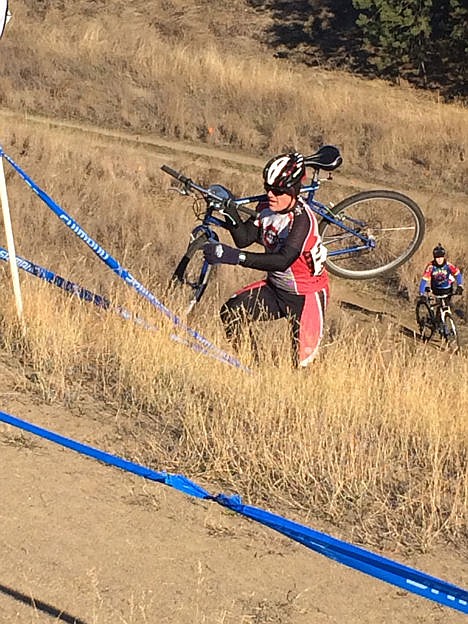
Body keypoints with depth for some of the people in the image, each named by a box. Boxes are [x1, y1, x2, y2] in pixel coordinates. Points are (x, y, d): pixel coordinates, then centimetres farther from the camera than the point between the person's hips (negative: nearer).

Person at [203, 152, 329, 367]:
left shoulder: (302, 218, -29)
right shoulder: (266, 209, -4)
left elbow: (283, 260, -41)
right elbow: (243, 238, -9)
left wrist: (237, 257, -48)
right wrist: (231, 212, -27)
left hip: (306, 294, -7)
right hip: (275, 287, 7)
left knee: (302, 360, -6)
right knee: (231, 312, -13)